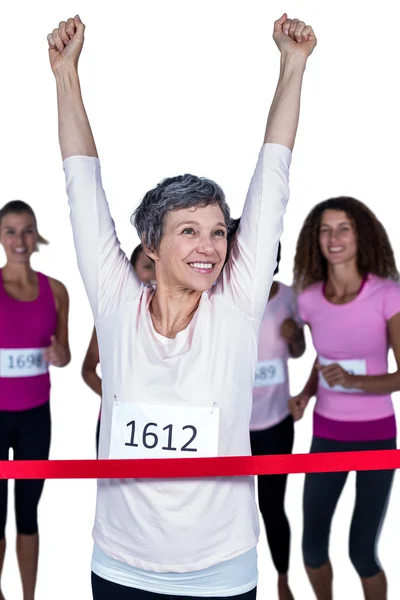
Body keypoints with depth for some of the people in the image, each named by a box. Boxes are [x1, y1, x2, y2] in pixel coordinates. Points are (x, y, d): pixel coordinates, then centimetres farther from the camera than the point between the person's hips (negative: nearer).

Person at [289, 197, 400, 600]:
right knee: (312, 546, 8)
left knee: (362, 552, -2)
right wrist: (305, 394, -4)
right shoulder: (310, 299, -4)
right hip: (326, 434, 4)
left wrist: (353, 380, -31)